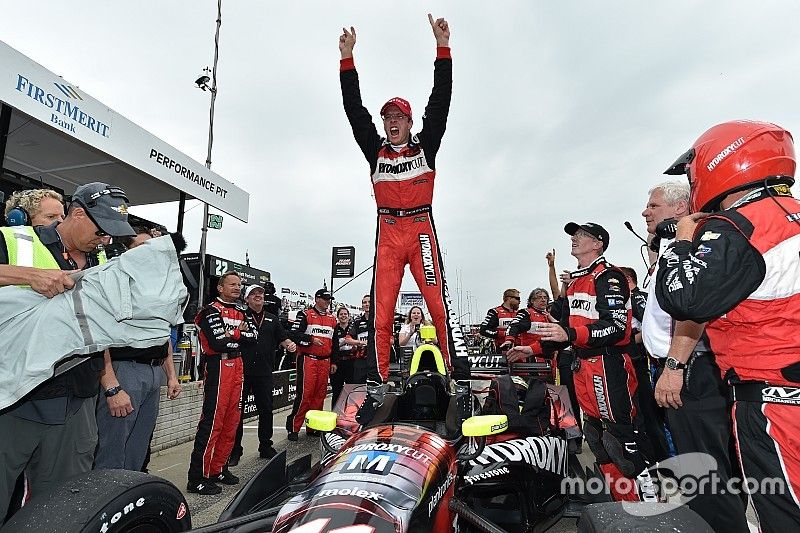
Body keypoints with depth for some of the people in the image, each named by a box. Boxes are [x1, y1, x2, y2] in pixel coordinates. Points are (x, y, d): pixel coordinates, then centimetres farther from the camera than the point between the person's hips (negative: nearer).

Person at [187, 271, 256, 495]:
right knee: (212, 421, -6)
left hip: (237, 368, 8)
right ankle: (198, 478, 4)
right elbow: (218, 342, -18)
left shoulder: (241, 313, 17)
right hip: (218, 367, -8)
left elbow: (254, 336, 5)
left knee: (231, 421, 12)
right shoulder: (211, 311, -7)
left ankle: (218, 469, 25)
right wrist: (239, 334, -4)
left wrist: (232, 334, -9)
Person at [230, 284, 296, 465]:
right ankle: (235, 451, 18)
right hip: (242, 370, -4)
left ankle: (266, 447, 27)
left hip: (264, 372, 4)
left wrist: (289, 344, -5)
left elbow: (282, 337, 16)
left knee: (266, 410, 12)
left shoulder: (272, 319, 15)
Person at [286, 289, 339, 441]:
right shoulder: (305, 315, 0)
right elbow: (294, 334, -9)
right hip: (308, 360, -6)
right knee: (304, 394, -7)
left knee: (320, 394, 9)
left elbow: (335, 342, 21)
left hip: (325, 361, 6)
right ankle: (293, 427, 4)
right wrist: (311, 339, -18)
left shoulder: (332, 319, 17)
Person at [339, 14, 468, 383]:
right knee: (381, 311, -1)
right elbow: (355, 111, 10)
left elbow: (439, 104, 4)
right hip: (388, 232, 2)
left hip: (421, 229, -1)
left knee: (439, 304, -9)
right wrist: (347, 58, 6)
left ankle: (460, 373, -2)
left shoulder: (425, 146, 12)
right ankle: (377, 381, 7)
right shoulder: (375, 151, 15)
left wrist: (442, 48, -1)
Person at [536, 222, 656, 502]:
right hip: (582, 365, 10)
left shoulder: (608, 277, -10)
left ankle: (647, 494, 12)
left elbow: (616, 328, -20)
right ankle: (623, 500, 30)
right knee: (597, 435, 16)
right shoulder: (575, 282, 18)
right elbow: (567, 325, 22)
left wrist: (570, 335, -30)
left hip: (608, 364, -9)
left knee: (622, 435, -4)